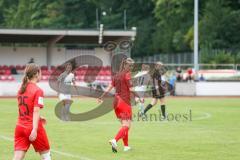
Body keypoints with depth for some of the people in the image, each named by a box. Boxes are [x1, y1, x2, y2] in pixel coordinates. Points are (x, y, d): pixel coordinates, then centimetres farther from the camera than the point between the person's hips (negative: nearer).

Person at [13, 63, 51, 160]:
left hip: (20, 127, 6)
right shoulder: (38, 91, -12)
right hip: (32, 127, -6)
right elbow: (36, 111, -19)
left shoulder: (21, 89, 9)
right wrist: (35, 129, -24)